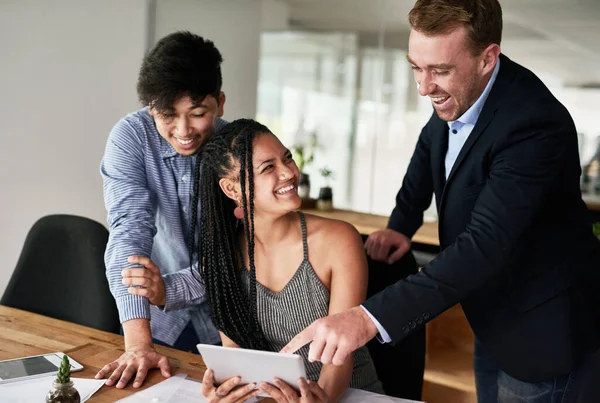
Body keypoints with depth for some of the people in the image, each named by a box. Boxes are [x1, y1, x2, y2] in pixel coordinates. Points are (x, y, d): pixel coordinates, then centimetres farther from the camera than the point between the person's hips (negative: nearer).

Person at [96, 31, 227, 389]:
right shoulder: (130, 137, -18)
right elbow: (130, 229, -26)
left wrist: (170, 290, -36)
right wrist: (137, 342, -34)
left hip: (222, 321, 0)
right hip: (156, 321, 0)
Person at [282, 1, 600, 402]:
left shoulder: (535, 124, -33)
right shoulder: (457, 92, -9)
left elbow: (485, 245, -40)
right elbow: (430, 150, 13)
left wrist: (370, 317, -47)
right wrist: (401, 224, -1)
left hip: (542, 331, -7)